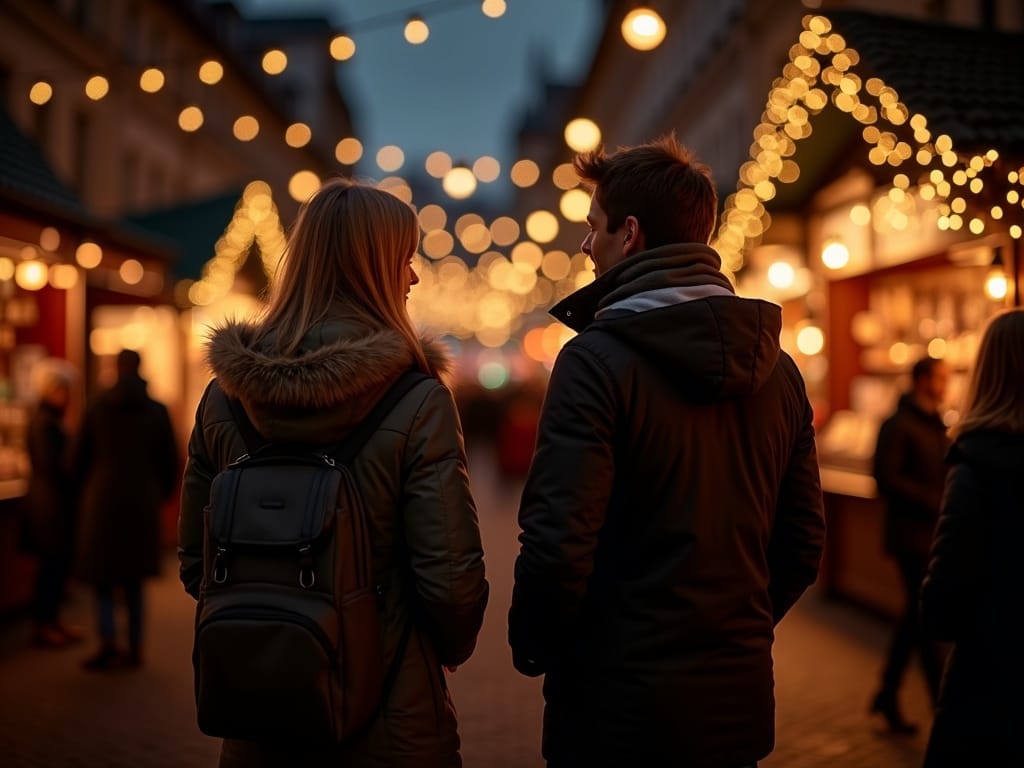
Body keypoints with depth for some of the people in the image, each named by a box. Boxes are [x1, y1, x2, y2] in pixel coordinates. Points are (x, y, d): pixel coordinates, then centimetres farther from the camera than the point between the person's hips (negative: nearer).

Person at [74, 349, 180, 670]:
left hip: (102, 500, -1)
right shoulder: (157, 411, 0)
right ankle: (134, 649, 13)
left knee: (103, 577, 6)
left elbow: (80, 460, 5)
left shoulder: (96, 409, -1)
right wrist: (160, 495, 18)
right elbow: (170, 462, 3)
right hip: (143, 503, 2)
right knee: (133, 580, 13)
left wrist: (87, 493, 21)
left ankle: (108, 644, -9)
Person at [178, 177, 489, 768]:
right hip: (387, 719, -4)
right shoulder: (419, 403, -16)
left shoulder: (225, 393, -3)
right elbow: (452, 575, -17)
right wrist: (451, 650, 3)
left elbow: (195, 561, 4)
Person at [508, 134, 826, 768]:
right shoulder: (778, 368, 3)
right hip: (740, 700, 6)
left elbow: (557, 544, -21)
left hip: (619, 699, -6)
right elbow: (804, 547, 7)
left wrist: (532, 647, -4)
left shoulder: (597, 359, -16)